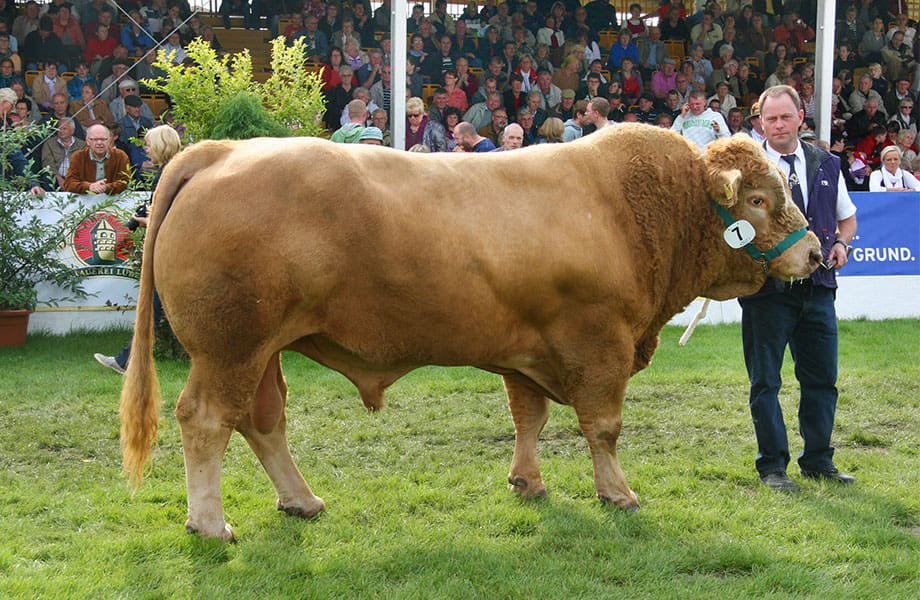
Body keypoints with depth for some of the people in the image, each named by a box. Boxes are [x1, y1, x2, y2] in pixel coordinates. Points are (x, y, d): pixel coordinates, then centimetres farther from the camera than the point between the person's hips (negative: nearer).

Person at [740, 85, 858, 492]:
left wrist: (841, 243, 3)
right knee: (765, 381, 2)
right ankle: (772, 466, 12)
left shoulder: (827, 165, 11)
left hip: (817, 288, 4)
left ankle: (818, 462, 21)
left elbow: (847, 217, 23)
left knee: (822, 378, 8)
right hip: (766, 288, -4)